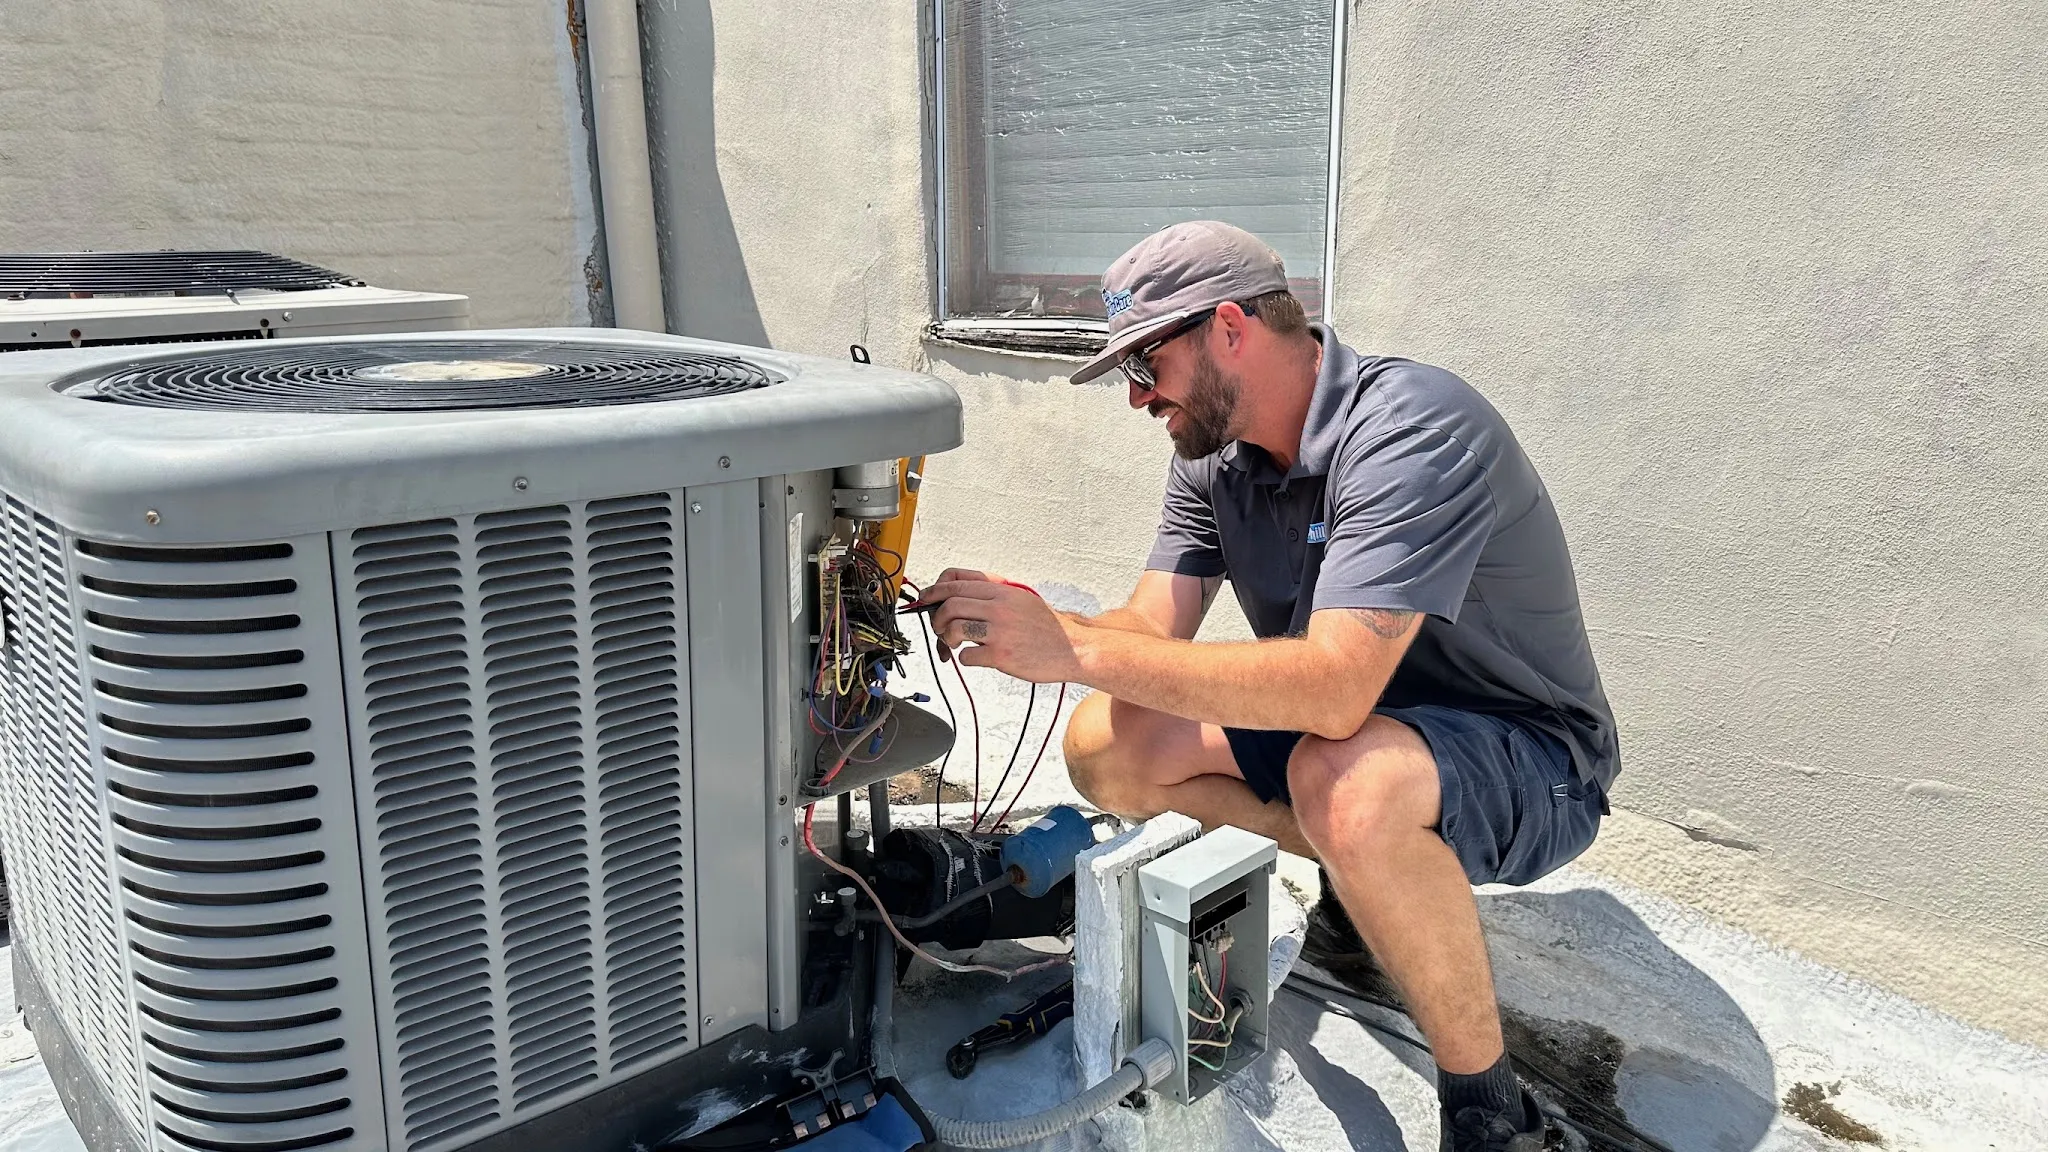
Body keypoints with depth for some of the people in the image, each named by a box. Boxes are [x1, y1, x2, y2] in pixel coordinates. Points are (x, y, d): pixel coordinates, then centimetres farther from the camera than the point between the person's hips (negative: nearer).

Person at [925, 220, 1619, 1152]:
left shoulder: (1411, 428, -28)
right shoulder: (1213, 455, -1)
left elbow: (1334, 689, -38)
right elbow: (1155, 629, -7)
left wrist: (1074, 648, -39)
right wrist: (1019, 624, -27)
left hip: (1530, 758, -7)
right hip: (1361, 721, 8)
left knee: (1346, 784, -40)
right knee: (1103, 747, -6)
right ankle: (1366, 880, 12)